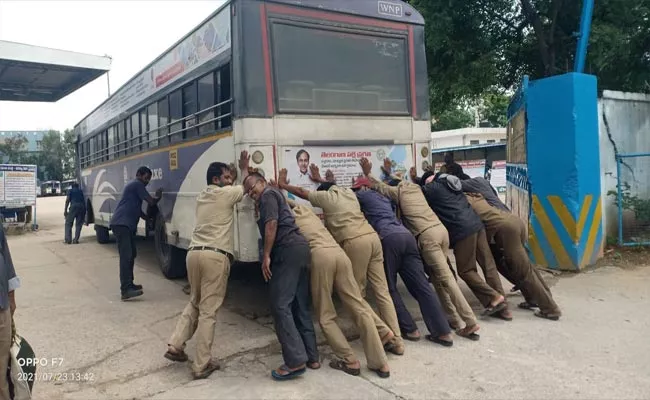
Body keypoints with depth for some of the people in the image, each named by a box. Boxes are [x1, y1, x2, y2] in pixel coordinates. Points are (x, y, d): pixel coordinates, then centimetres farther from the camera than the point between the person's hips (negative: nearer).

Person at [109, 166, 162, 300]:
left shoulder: (134, 186, 28)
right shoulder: (137, 184, -4)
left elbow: (137, 210, 32)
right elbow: (151, 202, -7)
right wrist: (159, 196, 13)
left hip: (126, 224, 11)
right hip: (122, 224, -11)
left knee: (131, 255, 16)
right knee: (126, 256, -18)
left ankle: (129, 284, 24)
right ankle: (126, 290, -25)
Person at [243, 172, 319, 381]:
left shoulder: (268, 195, 2)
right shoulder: (275, 195, 32)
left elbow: (272, 224, -12)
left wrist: (266, 256, -14)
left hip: (288, 250, -10)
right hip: (300, 248, 10)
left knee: (280, 305, -11)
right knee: (300, 306, 11)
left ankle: (295, 361, -14)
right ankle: (312, 356, 15)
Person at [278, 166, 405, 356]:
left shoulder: (326, 196, 12)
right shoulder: (348, 192, 28)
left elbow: (301, 192, 25)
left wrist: (282, 184, 41)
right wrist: (320, 179, 66)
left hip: (355, 242, -6)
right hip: (372, 236, 7)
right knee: (382, 291, 5)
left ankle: (385, 333, -2)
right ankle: (397, 340, 6)